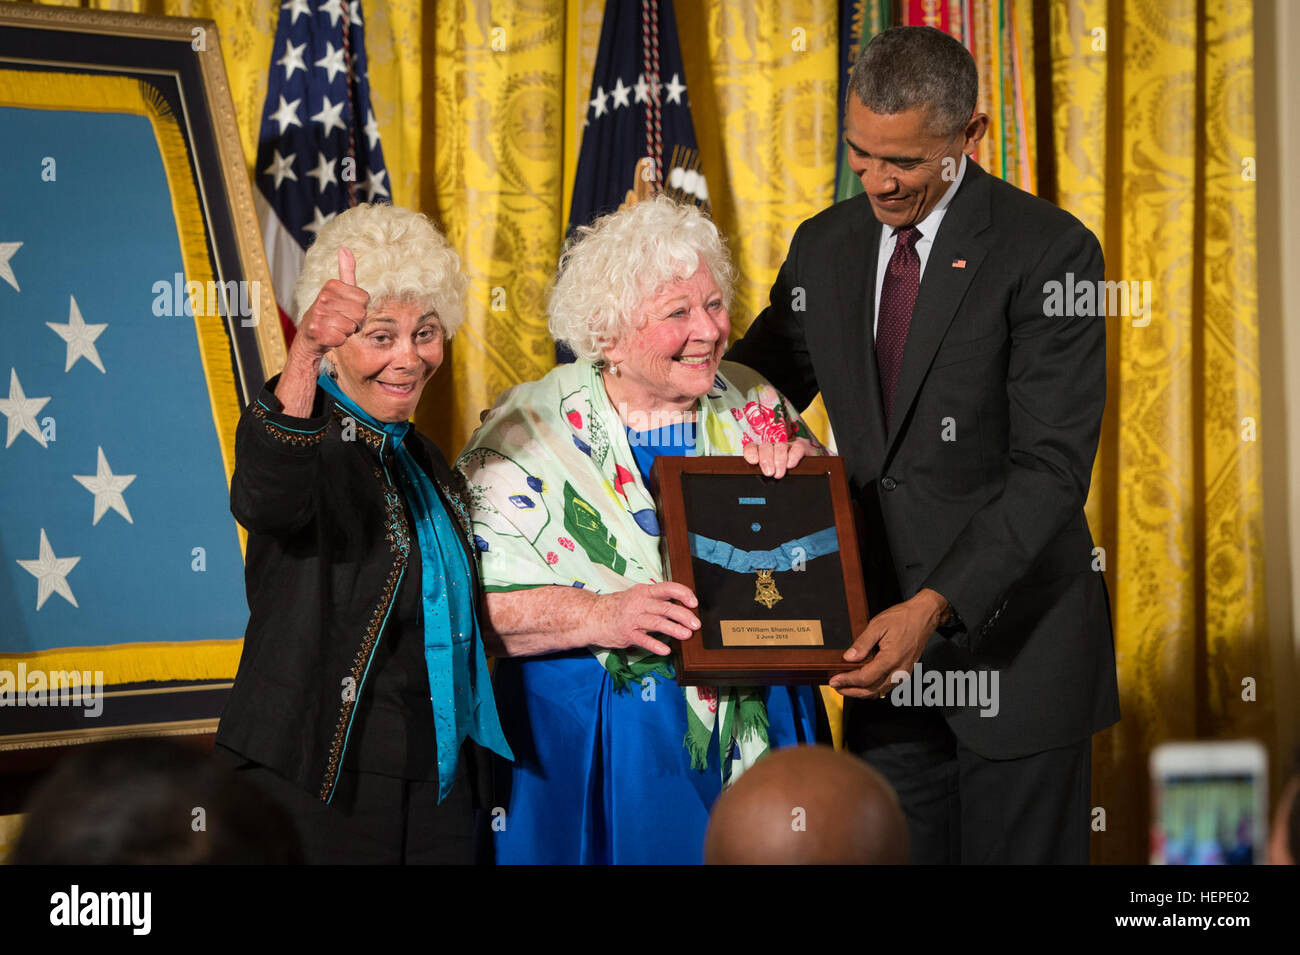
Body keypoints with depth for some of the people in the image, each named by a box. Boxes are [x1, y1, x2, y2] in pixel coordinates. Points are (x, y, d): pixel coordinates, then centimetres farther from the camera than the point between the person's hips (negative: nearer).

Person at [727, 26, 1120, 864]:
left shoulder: (1048, 250, -13)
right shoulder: (825, 246, 6)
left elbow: (1052, 468, -18)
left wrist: (935, 605, -29)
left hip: (1015, 642, -5)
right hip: (888, 638, 5)